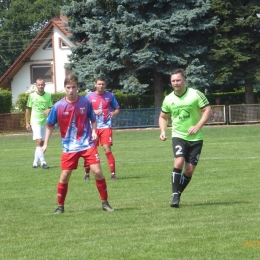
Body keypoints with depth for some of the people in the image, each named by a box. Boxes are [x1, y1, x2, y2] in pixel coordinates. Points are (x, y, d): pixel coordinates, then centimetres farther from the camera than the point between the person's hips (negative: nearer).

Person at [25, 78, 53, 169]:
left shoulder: (48, 96, 4)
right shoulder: (32, 96, 0)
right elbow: (28, 109, 6)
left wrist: (48, 110, -17)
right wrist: (27, 123, 2)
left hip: (45, 122, 3)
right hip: (35, 122, -3)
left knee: (41, 143, 8)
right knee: (39, 141, -16)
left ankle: (35, 162, 18)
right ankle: (43, 162, -16)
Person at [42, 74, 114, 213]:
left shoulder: (86, 102, -4)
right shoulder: (58, 106, -6)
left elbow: (93, 119, 10)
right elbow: (50, 125, 4)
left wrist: (94, 131, -8)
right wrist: (46, 143, 1)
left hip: (87, 143, 0)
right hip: (69, 146, 0)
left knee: (97, 171, -9)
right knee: (64, 176, 0)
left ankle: (105, 202, 4)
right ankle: (60, 206, 15)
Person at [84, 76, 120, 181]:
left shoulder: (110, 96, 5)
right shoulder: (89, 96, 3)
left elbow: (117, 109, 12)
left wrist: (114, 113, -10)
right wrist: (94, 112, -12)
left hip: (106, 126, -1)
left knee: (107, 149, -11)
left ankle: (113, 173, -8)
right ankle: (87, 173, 19)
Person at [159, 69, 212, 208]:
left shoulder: (195, 94, -7)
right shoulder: (168, 99, 2)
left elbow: (208, 111, -7)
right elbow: (163, 117, 18)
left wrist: (198, 126, -19)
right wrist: (163, 131, 0)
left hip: (195, 138, 0)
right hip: (178, 136, 0)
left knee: (189, 170, -1)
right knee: (179, 162, -23)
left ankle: (177, 194, 17)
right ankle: (175, 196, -20)